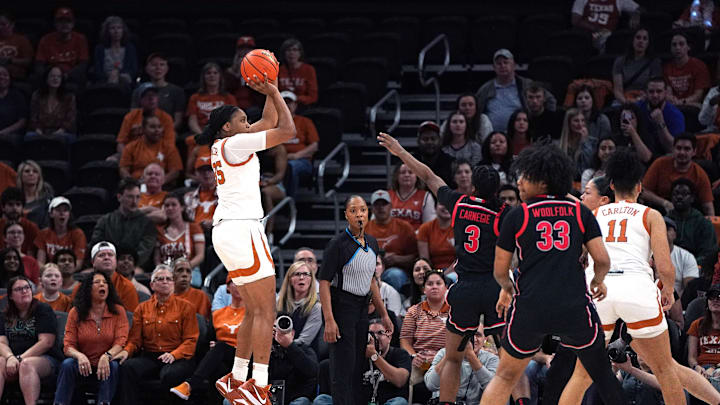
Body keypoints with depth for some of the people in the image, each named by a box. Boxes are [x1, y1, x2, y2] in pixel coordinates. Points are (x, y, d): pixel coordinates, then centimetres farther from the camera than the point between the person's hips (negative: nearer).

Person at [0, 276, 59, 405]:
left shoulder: (43, 310, 4)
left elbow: (46, 342, -7)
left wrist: (21, 359, -15)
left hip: (43, 358, -3)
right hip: (13, 358, 3)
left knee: (27, 364, -38)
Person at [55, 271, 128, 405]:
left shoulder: (118, 311, 2)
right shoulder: (76, 313, 3)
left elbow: (121, 341, -8)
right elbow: (68, 346, -1)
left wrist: (107, 356, -30)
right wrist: (79, 356, -26)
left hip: (106, 364, -1)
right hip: (84, 366, 1)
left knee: (113, 365, -33)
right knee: (67, 364, -28)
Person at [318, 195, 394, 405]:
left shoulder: (371, 243, 10)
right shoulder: (338, 244, -13)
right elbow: (324, 282, -15)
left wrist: (383, 314, 21)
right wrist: (329, 320, -23)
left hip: (362, 308, 7)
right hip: (341, 307, -7)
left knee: (357, 367, 8)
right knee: (343, 366, -9)